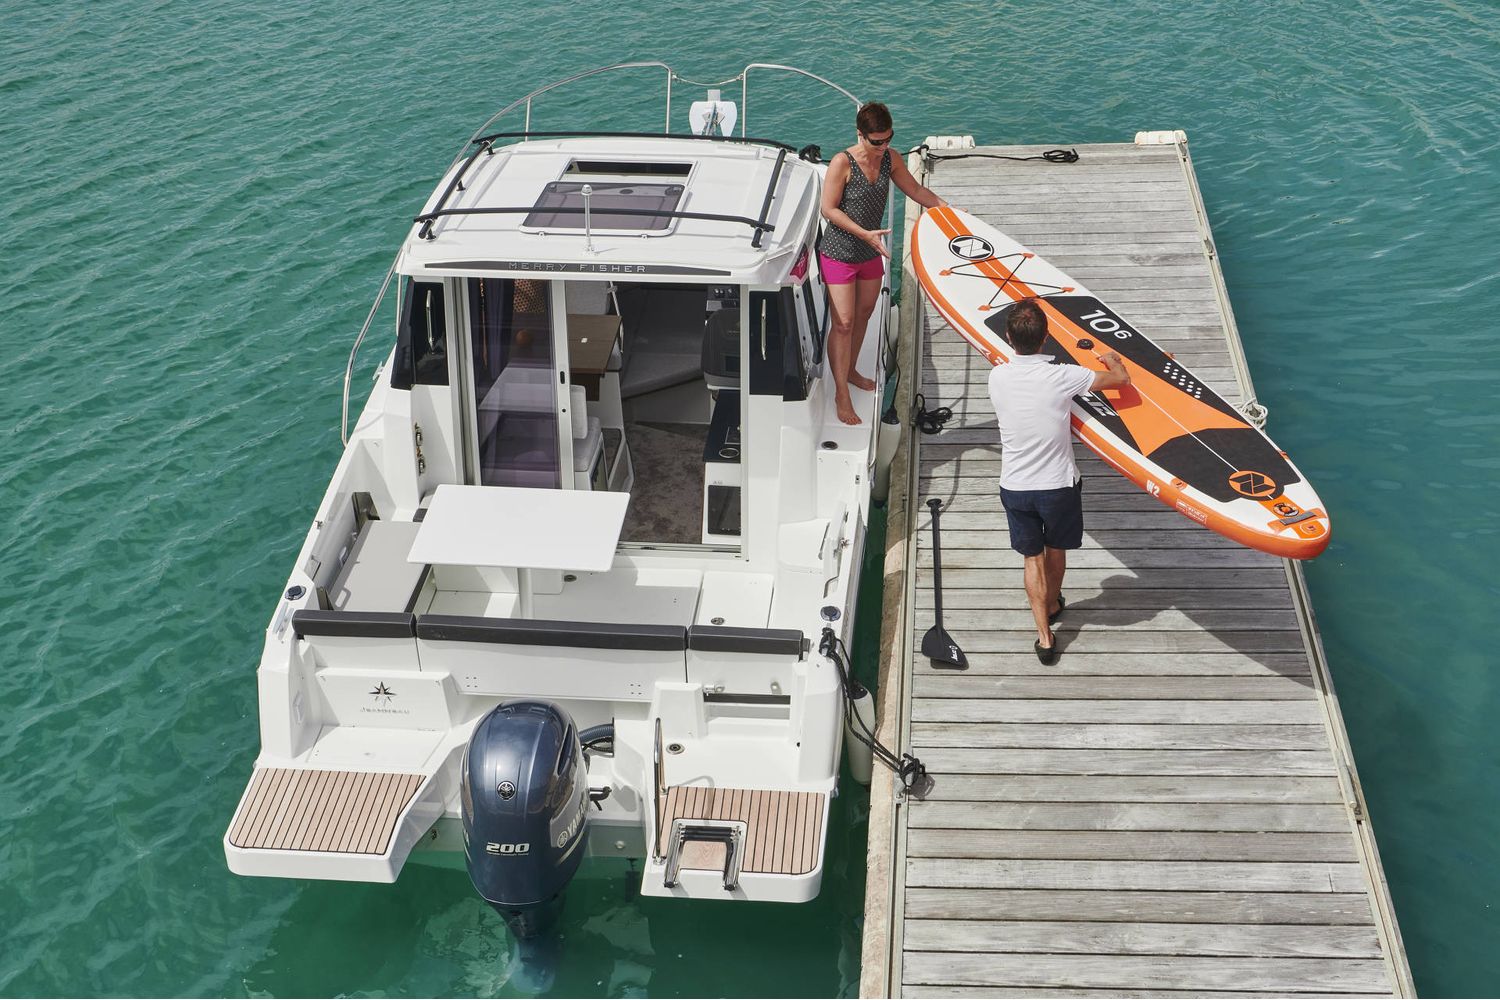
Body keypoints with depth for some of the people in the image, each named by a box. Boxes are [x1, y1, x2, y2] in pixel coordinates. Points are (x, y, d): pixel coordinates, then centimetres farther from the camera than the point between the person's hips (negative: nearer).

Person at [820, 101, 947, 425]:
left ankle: (850, 371, 41)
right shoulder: (842, 163, -22)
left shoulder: (890, 158, -3)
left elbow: (916, 191, 11)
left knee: (863, 315, 20)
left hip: (870, 253, 7)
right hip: (839, 254, -7)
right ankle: (841, 393, 4)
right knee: (844, 323, -5)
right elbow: (829, 209, -19)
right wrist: (864, 234, -26)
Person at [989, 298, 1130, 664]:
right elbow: (1121, 378, -7)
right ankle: (1052, 605, 49)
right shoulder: (1061, 377, -21)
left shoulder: (998, 377, -12)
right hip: (1059, 485, -1)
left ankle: (1045, 636, 14)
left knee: (1032, 557, 16)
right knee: (1055, 551, 25)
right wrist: (1112, 358, 16)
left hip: (1014, 487, 1)